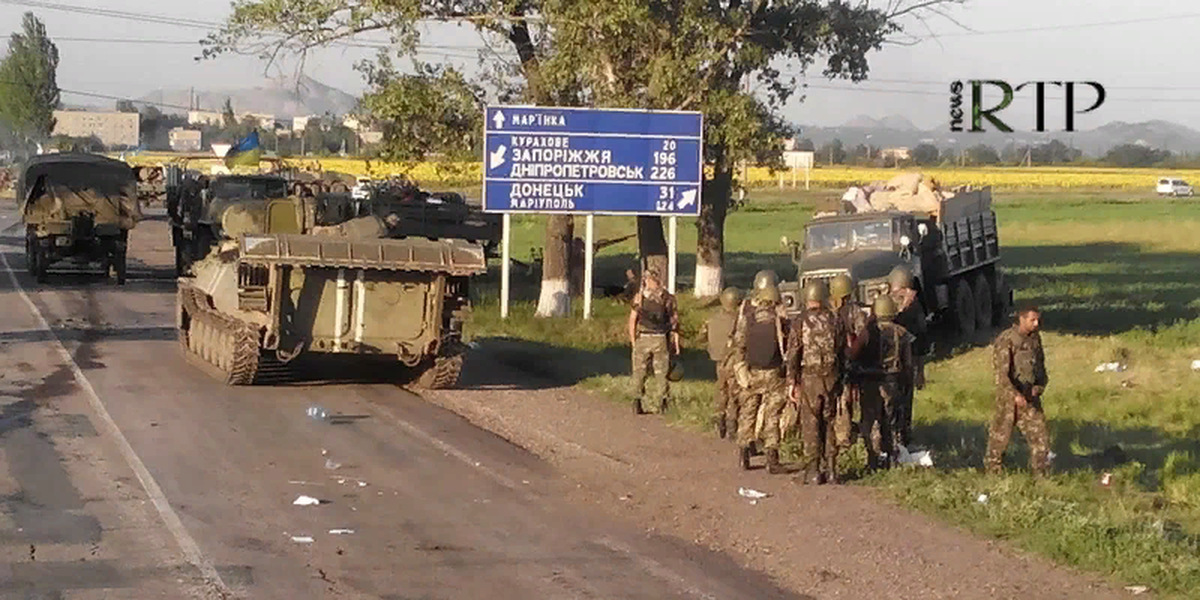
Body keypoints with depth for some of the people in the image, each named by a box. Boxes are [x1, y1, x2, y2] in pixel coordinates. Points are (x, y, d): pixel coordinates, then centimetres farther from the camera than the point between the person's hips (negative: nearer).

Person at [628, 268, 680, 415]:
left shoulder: (639, 298, -2)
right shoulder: (668, 298, 1)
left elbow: (632, 322, -4)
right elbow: (674, 321, 0)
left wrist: (633, 341, 2)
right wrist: (676, 342, 4)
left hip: (643, 338, -1)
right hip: (661, 339, 1)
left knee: (639, 371, 8)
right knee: (661, 371, 10)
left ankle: (637, 404, 6)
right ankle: (662, 403, 7)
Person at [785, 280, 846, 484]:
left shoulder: (801, 322, -6)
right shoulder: (835, 321, 4)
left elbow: (793, 355, -8)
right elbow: (844, 351, 8)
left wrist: (791, 382, -5)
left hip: (809, 377, -3)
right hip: (831, 377, 3)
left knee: (811, 424, 1)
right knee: (829, 423, 10)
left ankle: (812, 470, 0)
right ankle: (830, 469, 11)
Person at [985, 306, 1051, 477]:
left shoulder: (1035, 338, 6)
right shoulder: (1005, 340, -15)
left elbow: (1040, 365, 18)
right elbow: (1002, 373, -19)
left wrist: (1039, 386, -1)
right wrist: (1015, 395, -30)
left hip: (1030, 398, 6)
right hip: (1008, 399, -6)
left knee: (1040, 437, 2)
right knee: (1000, 437, 7)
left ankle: (1041, 474, 12)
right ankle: (991, 472, 24)